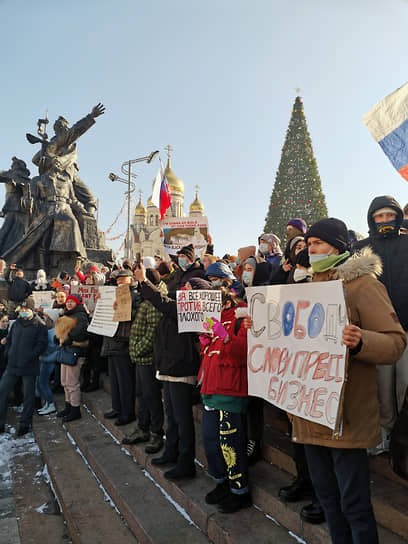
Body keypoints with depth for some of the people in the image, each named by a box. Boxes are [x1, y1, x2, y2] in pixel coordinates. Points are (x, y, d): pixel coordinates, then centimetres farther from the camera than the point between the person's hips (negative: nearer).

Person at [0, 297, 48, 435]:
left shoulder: (39, 325, -6)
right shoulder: (16, 324, 12)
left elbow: (42, 344, -11)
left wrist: (30, 356, -17)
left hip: (29, 367, -5)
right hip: (12, 365, 6)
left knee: (28, 395, 5)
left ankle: (25, 423, 19)